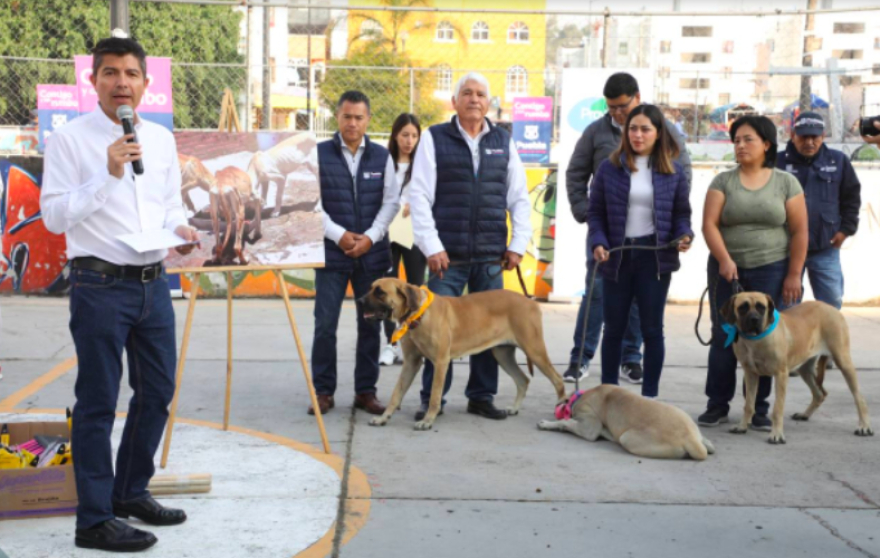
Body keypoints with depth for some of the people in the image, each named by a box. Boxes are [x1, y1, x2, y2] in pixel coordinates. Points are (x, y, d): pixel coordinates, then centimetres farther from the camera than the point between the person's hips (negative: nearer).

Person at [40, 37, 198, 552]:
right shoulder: (71, 140, -7)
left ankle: (132, 492, 33)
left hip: (154, 283, 6)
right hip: (101, 285, -6)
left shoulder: (162, 139, 10)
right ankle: (95, 520, 12)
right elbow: (53, 215, -12)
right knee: (98, 404, 1)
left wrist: (180, 227, -5)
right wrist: (108, 175, -21)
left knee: (158, 392, 14)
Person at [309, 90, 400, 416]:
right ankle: (323, 391, 10)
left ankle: (366, 391, 16)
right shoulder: (319, 154, 1)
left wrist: (371, 236, -9)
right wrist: (338, 235, -12)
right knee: (325, 325, -2)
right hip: (332, 252, -2)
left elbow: (391, 202, 4)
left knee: (370, 324, 6)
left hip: (372, 253, 2)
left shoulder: (381, 157, 7)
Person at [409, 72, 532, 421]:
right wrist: (431, 246, -10)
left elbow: (518, 197, 12)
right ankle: (431, 399, 11)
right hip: (448, 255, -3)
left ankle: (481, 396, 18)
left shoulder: (503, 141, 11)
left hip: (491, 256, 3)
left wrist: (518, 244, 3)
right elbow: (420, 196, -3)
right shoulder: (434, 139, 2)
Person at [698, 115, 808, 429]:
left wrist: (794, 274, -4)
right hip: (727, 270, 1)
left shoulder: (786, 183, 4)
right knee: (723, 338, 2)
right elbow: (709, 224, -4)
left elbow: (799, 231, 2)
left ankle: (758, 408, 10)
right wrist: (724, 259, -18)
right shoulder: (723, 181, 5)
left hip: (771, 271, -1)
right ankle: (717, 404, 11)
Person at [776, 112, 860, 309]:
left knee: (832, 303, 8)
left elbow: (852, 197, 11)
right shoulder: (778, 162, -5)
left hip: (826, 249, 2)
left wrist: (846, 228, 3)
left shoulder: (838, 161, 2)